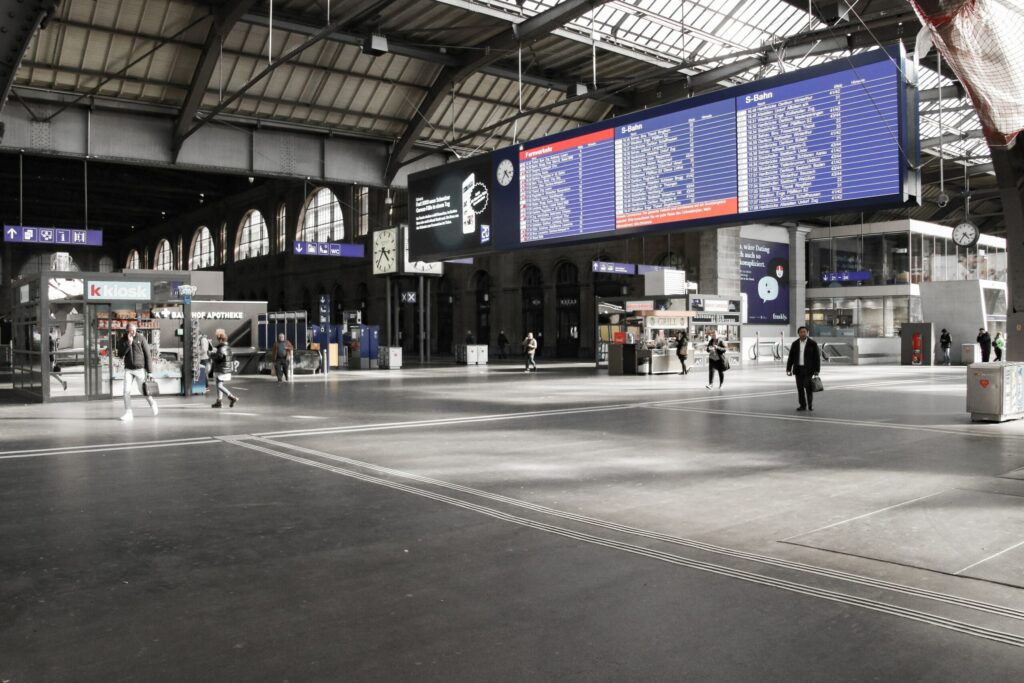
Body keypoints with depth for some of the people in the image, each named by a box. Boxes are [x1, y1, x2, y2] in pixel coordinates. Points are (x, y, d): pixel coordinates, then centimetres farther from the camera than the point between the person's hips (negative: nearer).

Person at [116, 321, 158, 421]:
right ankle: (128, 413, -2)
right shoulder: (123, 340, 2)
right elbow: (120, 354, -8)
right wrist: (129, 343, -19)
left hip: (140, 369, -2)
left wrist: (150, 371, -8)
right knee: (126, 391, -7)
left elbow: (148, 355, -5)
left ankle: (152, 403, 33)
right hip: (128, 370, 3)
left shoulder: (141, 338, -6)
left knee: (143, 390, 5)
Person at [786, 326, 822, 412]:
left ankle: (810, 404, 11)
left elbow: (817, 357, -3)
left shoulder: (813, 343, -3)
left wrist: (817, 370, -9)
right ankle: (803, 405, 11)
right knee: (800, 388, 3)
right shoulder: (795, 344, 6)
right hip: (798, 369, 3)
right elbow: (791, 357, 7)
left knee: (808, 387, -8)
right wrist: (788, 369, 1)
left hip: (808, 369, -3)